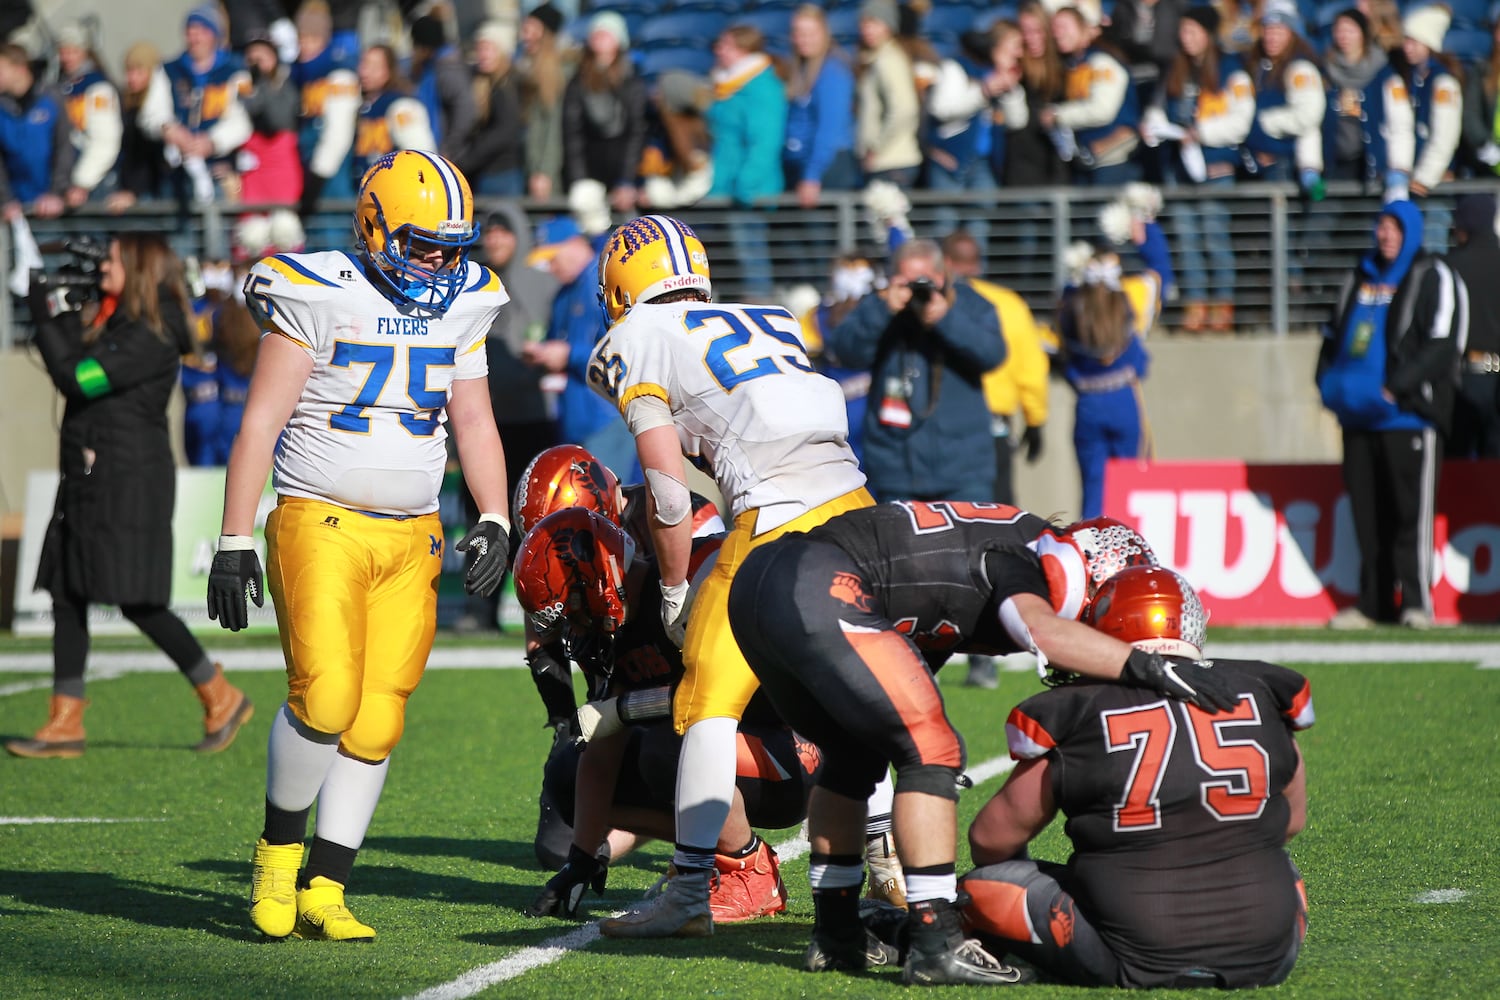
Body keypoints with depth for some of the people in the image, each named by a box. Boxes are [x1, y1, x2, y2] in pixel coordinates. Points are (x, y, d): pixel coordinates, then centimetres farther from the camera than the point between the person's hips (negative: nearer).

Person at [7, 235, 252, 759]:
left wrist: (48, 322, -11)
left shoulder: (151, 339, -15)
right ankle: (64, 725, 6)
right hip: (88, 480, 9)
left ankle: (222, 698, 7)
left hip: (130, 482, -9)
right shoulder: (109, 322, 15)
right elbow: (74, 373, 12)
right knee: (67, 597, 5)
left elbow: (78, 379, -19)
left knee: (139, 602, -7)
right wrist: (63, 318, 4)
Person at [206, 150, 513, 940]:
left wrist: (495, 522, 2)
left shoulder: (460, 304, 8)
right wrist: (234, 542, -11)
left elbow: (474, 423, 16)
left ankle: (323, 891, 8)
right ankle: (278, 847, 6)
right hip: (320, 522, -5)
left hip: (411, 540, 5)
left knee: (377, 722, 0)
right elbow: (260, 423, -8)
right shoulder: (318, 297, -9)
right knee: (325, 698, -18)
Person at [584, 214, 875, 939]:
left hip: (779, 523, -6)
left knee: (710, 702, 1)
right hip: (856, 505, 6)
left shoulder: (637, 342, 8)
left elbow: (670, 495, 2)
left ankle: (691, 891, -3)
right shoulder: (771, 323, 26)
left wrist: (674, 592, 13)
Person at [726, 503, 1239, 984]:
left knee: (853, 754, 25)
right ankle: (936, 944, -6)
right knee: (931, 749, -4)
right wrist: (1151, 668, -23)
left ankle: (835, 933, 29)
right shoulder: (1021, 553, -2)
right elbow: (1040, 629, -24)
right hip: (821, 592, -10)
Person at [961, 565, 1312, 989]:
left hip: (1140, 964, -2)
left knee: (984, 886, 11)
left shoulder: (1079, 712, -2)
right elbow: (1292, 820, 21)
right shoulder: (1259, 691, 6)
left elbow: (993, 838, 9)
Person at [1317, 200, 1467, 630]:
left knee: (1411, 508, -10)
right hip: (1359, 417, 6)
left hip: (1408, 413, -6)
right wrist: (1329, 381, 8)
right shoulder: (1361, 278, 20)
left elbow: (1442, 344, -9)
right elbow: (1335, 333, 26)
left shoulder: (1434, 278, 0)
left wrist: (1398, 388, -16)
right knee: (1367, 511, 6)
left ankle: (1417, 599, -8)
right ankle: (1373, 602, 10)